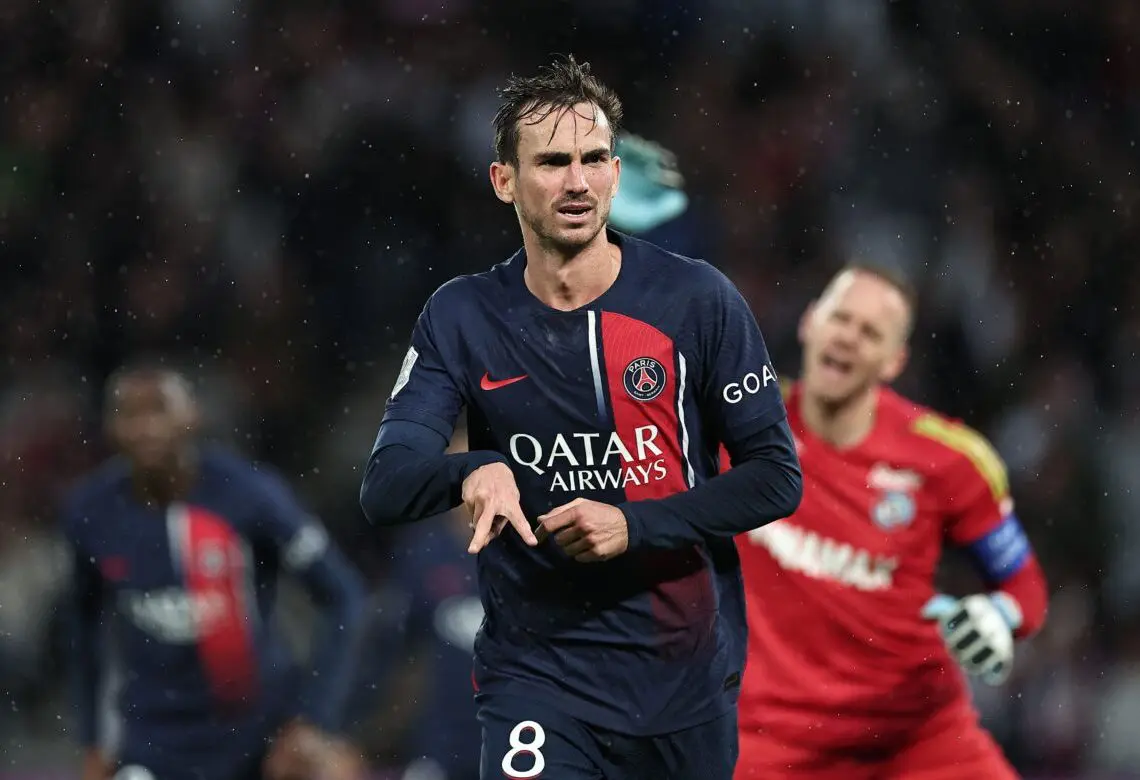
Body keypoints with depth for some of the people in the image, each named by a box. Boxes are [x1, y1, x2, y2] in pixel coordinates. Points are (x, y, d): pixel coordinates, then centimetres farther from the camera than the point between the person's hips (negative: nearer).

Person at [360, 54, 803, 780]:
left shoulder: (698, 299, -4)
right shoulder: (462, 317, -1)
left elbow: (776, 476, -3)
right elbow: (384, 486, -8)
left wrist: (634, 525, -16)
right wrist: (472, 471, -30)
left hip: (690, 673, 1)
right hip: (535, 666, -1)